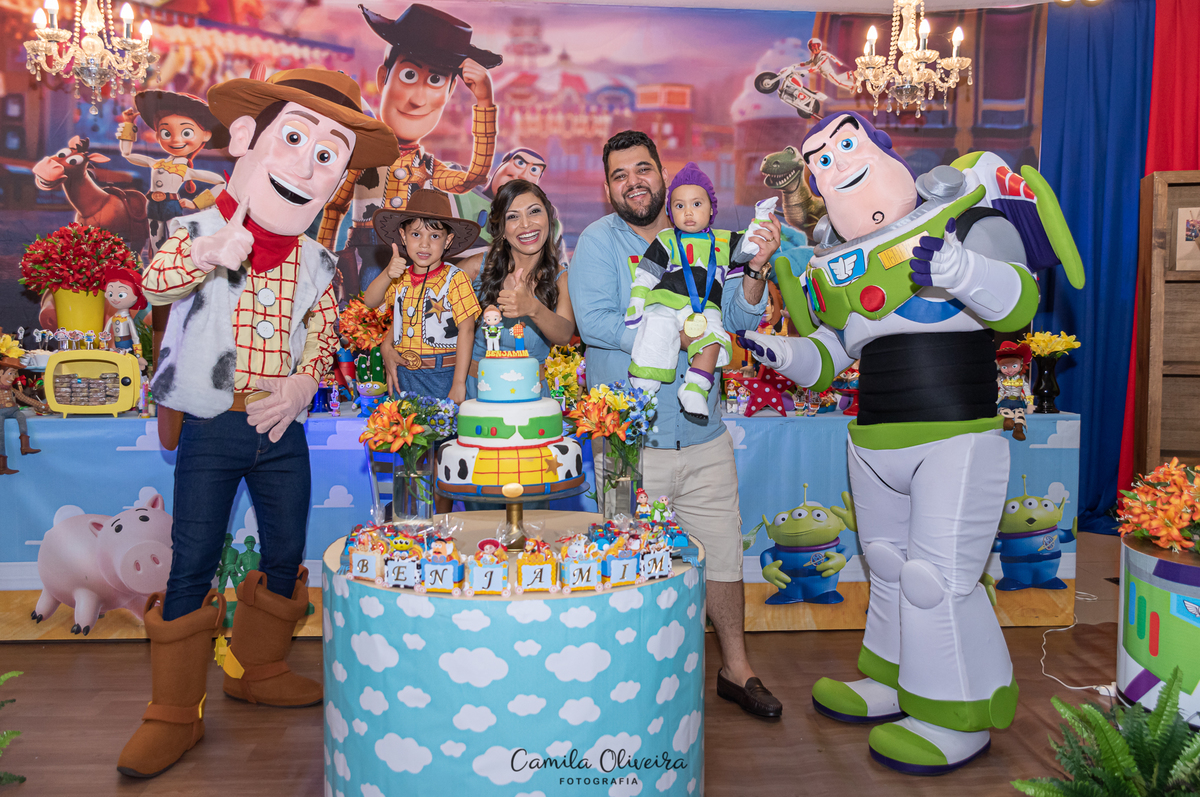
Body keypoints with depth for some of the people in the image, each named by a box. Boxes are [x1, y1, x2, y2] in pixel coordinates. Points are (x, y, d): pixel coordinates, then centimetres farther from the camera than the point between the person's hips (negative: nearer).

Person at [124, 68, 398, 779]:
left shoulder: (317, 264, 7)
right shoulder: (202, 232, -3)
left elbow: (325, 334, 9)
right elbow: (154, 281, -18)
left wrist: (302, 383, -9)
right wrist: (210, 256, -37)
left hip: (281, 432, 4)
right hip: (211, 427, -4)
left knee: (286, 557, 13)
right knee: (192, 566, 1)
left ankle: (259, 668, 37)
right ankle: (174, 714, 14)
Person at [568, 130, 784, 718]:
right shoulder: (598, 242, -3)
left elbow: (738, 317, 4)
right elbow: (594, 322, -18)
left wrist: (754, 271, -15)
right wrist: (681, 337, -17)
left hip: (703, 434, 4)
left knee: (723, 554, 12)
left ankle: (736, 668, 29)